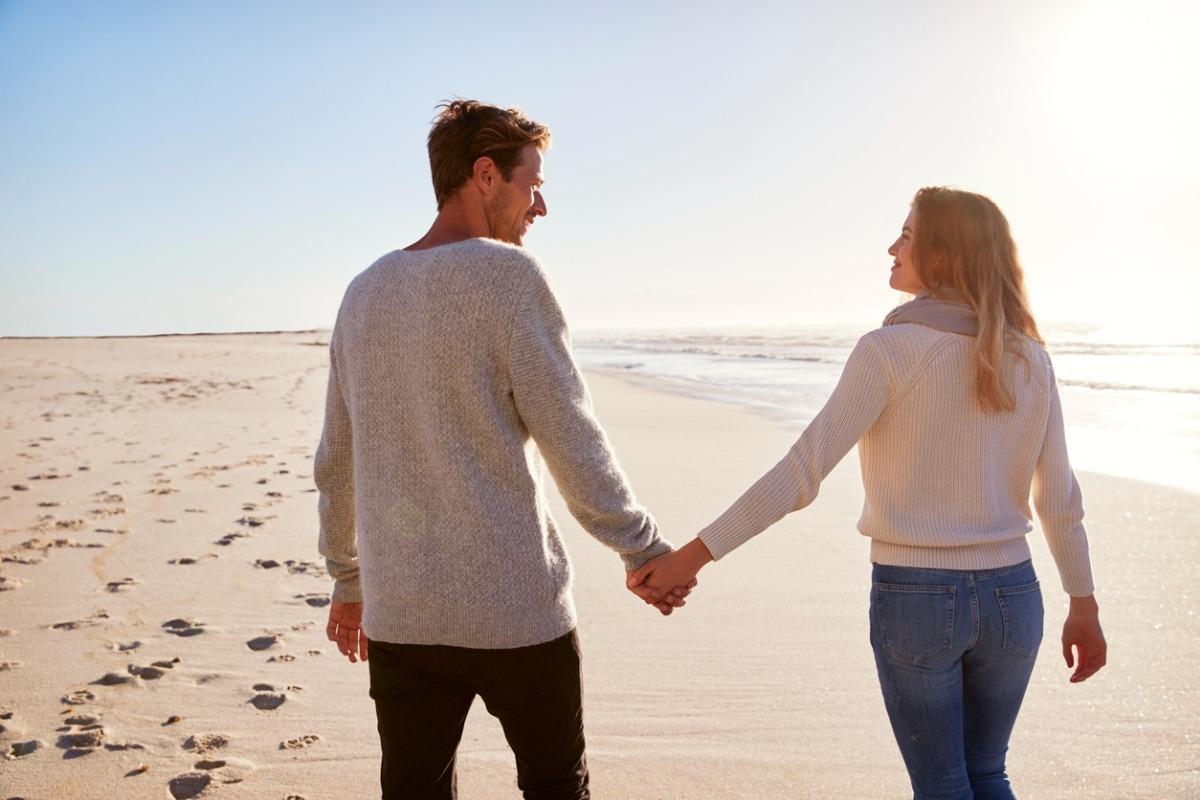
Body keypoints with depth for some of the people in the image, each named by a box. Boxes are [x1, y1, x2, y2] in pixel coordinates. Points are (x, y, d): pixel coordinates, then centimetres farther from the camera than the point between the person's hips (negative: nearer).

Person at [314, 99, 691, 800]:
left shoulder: (365, 292, 9)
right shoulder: (506, 273, -10)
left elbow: (335, 463, 14)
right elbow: (570, 437, -12)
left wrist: (347, 578, 24)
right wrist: (644, 548, -2)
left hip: (398, 614, 6)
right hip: (516, 608, -5)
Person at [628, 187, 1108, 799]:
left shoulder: (890, 349, -13)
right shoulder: (1029, 359, 2)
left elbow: (801, 471, -20)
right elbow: (1060, 498, 6)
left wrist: (696, 554, -19)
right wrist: (1083, 606, 17)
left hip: (914, 597, -4)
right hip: (1009, 594, 5)